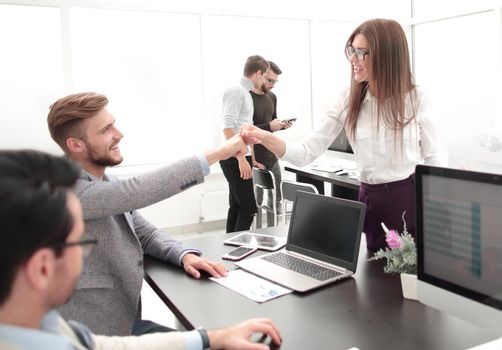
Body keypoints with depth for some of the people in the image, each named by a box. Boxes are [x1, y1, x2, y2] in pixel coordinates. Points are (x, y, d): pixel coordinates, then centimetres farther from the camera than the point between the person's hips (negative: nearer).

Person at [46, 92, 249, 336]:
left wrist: (186, 255, -10)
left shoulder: (106, 183, 7)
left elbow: (147, 234, 11)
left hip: (128, 319, 7)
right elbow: (135, 191, -32)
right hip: (98, 334, -7)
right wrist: (217, 153, -28)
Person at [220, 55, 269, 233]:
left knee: (236, 207, 12)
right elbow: (228, 127, -22)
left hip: (241, 158, 10)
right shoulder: (236, 91, -11)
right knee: (248, 208, -11)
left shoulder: (246, 93, 18)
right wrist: (241, 158, -26)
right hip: (234, 159, -10)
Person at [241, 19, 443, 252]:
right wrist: (265, 138, -22)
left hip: (413, 200, -2)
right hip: (372, 202, 2)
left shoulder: (415, 98, -6)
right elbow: (307, 152, -6)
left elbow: (434, 158, 0)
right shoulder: (349, 101, -2)